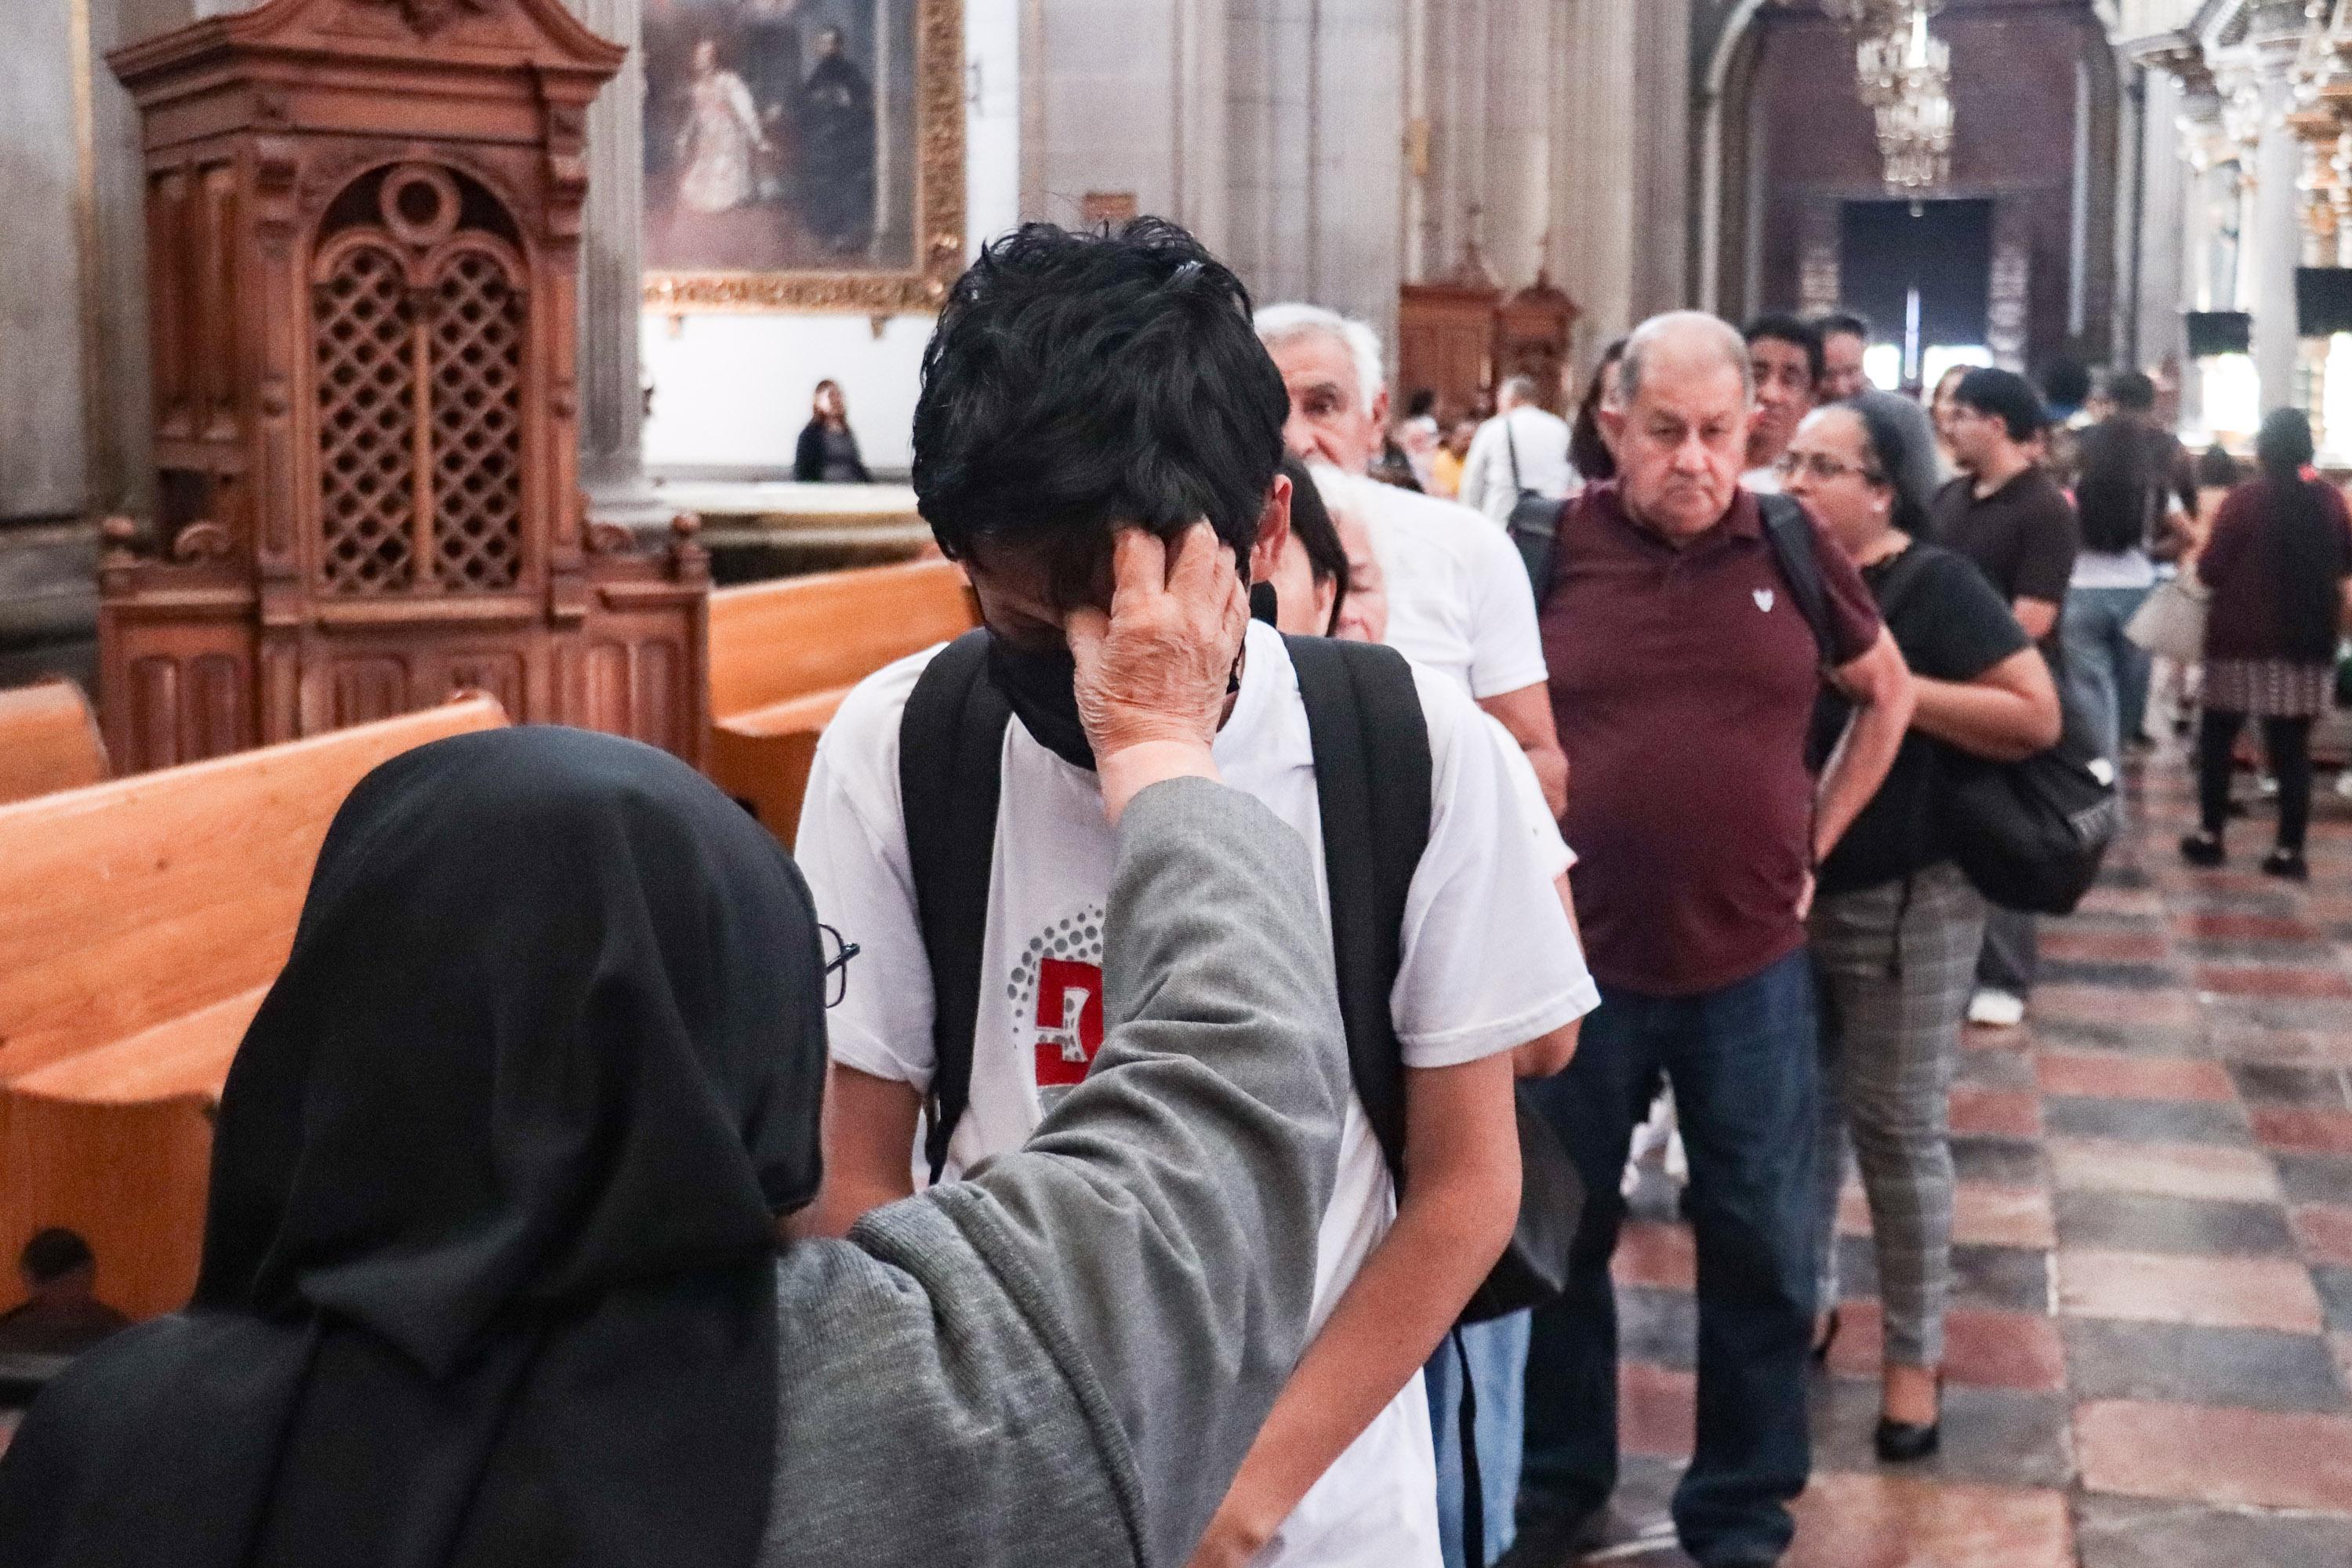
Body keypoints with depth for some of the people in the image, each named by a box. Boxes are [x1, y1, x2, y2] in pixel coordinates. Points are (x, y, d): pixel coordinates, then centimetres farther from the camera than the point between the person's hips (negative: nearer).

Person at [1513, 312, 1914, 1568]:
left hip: (1751, 962, 1)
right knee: (1559, 1231, 13)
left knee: (1760, 1244, 9)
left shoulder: (1792, 548, 0)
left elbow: (1887, 694, 15)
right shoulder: (1551, 546, -6)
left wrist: (1815, 842, 8)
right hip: (1579, 954, -1)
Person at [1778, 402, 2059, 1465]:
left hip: (1902, 901, -5)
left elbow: (2036, 717, -18)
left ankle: (1916, 1353, 15)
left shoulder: (1932, 584, -12)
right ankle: (1806, 1298, 32)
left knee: (1895, 1123, 1)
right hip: (1781, 889, 6)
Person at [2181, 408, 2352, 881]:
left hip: (2242, 639, -3)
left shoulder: (2243, 500, -11)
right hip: (2308, 642, 3)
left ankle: (2210, 836, 13)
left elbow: (2209, 571, -9)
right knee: (2292, 746, 5)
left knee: (2217, 736, 12)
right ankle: (2290, 850, 4)